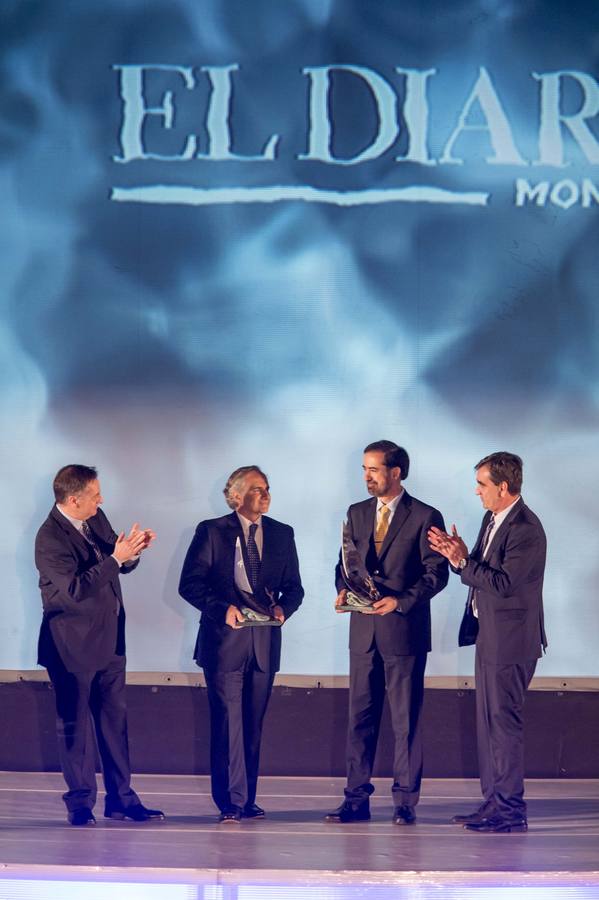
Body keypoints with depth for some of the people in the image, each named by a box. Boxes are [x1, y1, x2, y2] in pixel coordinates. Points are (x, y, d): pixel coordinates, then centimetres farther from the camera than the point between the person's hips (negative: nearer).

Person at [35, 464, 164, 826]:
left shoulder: (96, 520, 5)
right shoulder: (50, 538, -19)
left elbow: (121, 566, 15)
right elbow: (74, 590, -27)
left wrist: (133, 551, -8)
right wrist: (115, 558, -29)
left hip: (109, 639, 8)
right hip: (73, 644, -8)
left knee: (115, 718, 10)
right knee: (75, 724, 3)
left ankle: (121, 798, 16)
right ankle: (80, 803, 11)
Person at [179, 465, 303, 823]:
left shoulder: (282, 534, 11)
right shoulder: (212, 532, 0)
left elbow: (294, 587, 13)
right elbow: (190, 584, -3)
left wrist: (283, 608, -9)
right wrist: (221, 609, -18)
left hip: (265, 641, 4)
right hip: (225, 640, -4)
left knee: (254, 723, 8)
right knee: (228, 720, -6)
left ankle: (247, 799, 15)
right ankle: (232, 802, -4)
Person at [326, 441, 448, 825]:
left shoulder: (425, 517, -4)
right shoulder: (357, 514, 12)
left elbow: (436, 573, -7)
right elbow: (345, 563, 16)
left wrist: (400, 601, -19)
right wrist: (344, 589, -5)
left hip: (404, 630, -5)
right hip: (364, 630, 5)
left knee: (407, 719, 1)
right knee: (360, 717, 5)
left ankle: (405, 802, 6)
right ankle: (357, 799, 9)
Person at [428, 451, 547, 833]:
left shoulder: (526, 529, -19)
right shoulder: (492, 519, 12)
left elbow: (503, 583, -24)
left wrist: (463, 562, -21)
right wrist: (459, 555, -3)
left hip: (510, 639, -10)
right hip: (489, 635, 10)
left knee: (504, 720, -7)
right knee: (489, 721, 13)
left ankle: (511, 811, -2)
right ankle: (494, 802, 19)